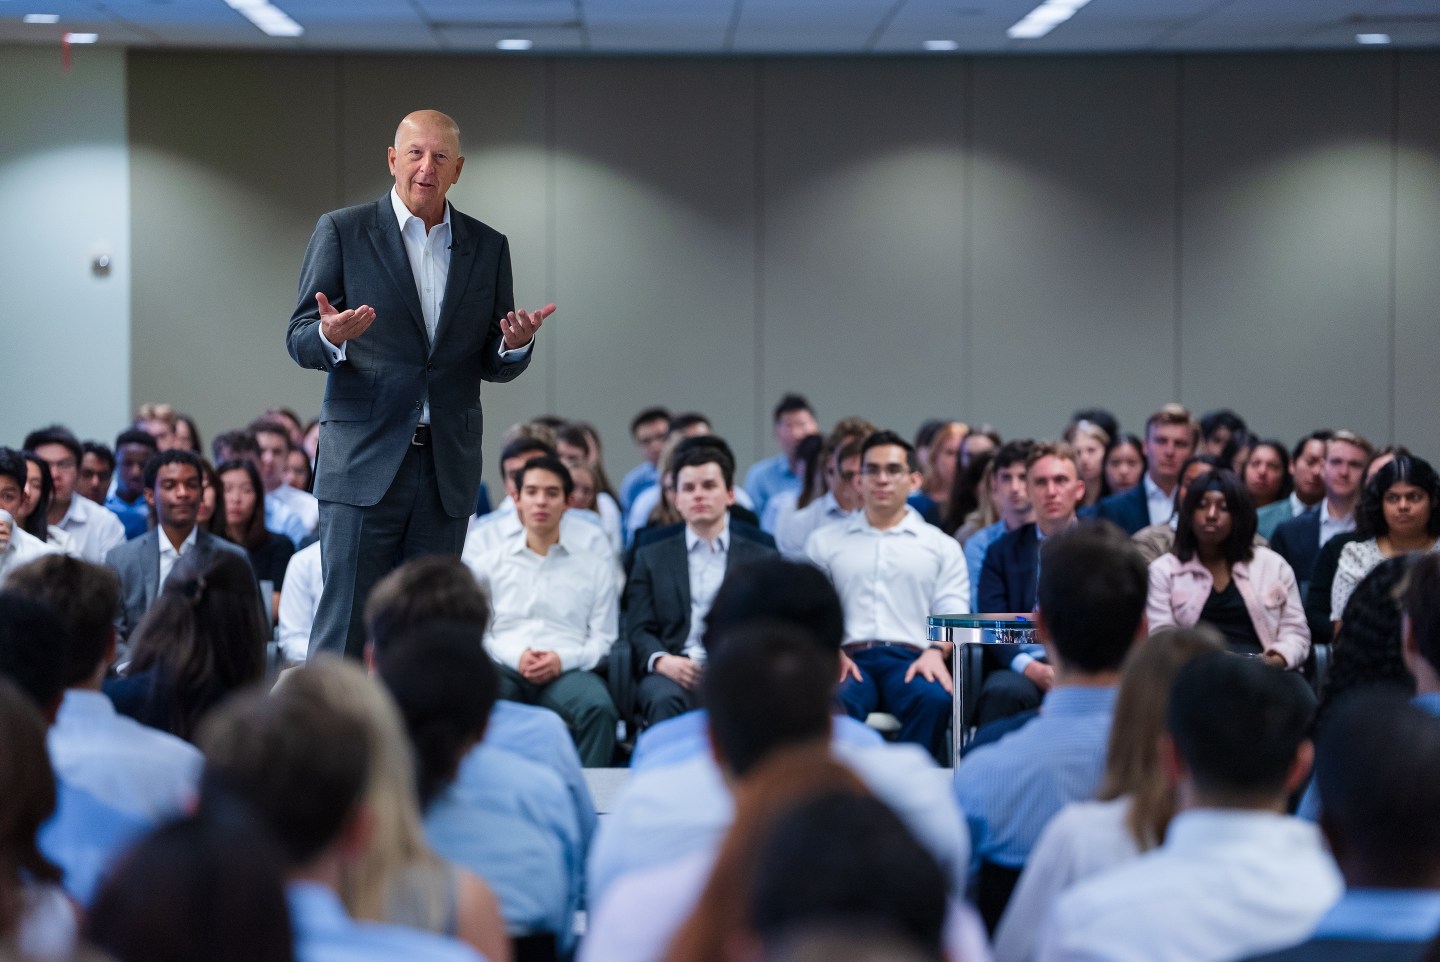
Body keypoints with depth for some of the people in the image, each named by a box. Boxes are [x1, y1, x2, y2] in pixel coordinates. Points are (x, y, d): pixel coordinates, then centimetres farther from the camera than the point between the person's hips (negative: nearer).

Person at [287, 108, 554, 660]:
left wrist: (515, 345, -11)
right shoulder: (341, 232, 3)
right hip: (365, 462, -3)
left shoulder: (488, 247, 12)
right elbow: (299, 340, 0)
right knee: (345, 626, -7)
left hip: (448, 468, 3)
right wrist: (330, 336, -23)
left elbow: (494, 367, 13)